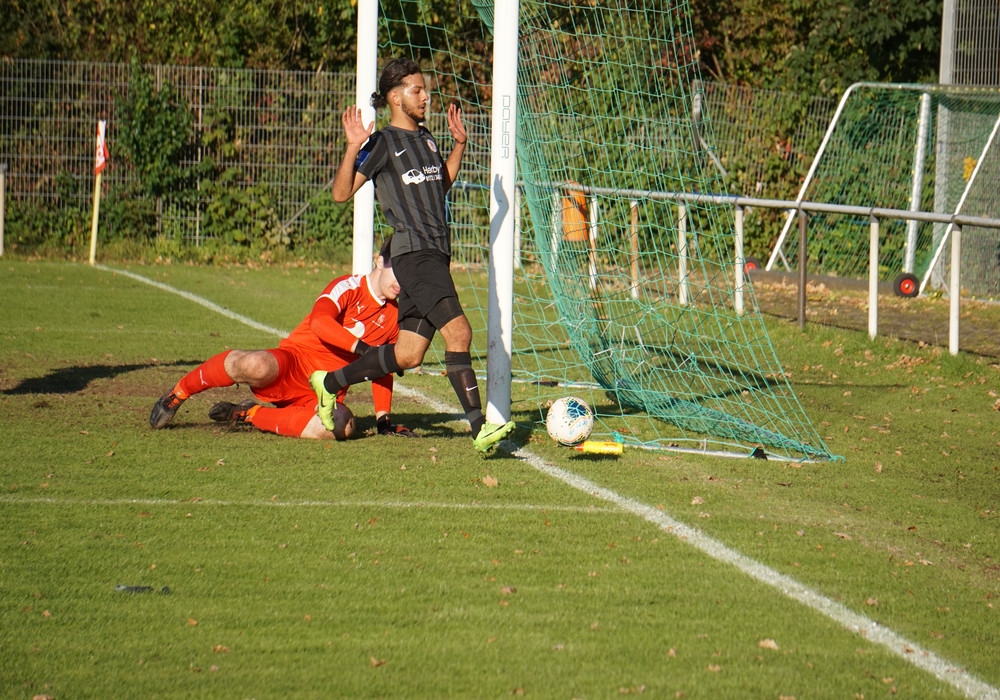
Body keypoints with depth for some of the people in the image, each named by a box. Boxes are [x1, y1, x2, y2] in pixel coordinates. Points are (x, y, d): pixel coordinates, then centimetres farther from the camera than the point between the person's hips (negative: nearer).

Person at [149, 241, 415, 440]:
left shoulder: (393, 318, 14)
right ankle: (178, 393, -11)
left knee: (342, 427, -32)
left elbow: (382, 373, 24)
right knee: (256, 366, -40)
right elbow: (319, 322, -23)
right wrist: (362, 348, -30)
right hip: (293, 362, -5)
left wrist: (383, 420, 15)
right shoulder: (348, 287, -3)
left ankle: (251, 414, -10)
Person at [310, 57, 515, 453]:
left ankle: (330, 383, 26)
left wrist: (460, 144, 23)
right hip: (413, 253, -8)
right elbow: (341, 193, -8)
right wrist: (353, 148, -20)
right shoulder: (383, 143, -4)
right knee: (458, 332, -21)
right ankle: (479, 428, -23)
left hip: (437, 254, 8)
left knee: (408, 354, 10)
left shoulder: (425, 138, 18)